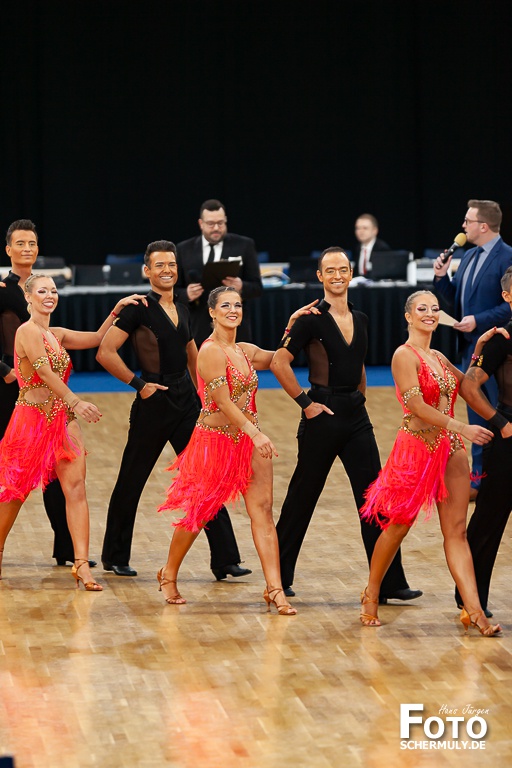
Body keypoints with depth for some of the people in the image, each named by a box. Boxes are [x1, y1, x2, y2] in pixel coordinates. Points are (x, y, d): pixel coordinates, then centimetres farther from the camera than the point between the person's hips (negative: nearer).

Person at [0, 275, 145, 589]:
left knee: (76, 487, -8)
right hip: (32, 418, -7)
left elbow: (97, 338, 18)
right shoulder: (27, 331, -10)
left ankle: (82, 564, -13)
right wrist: (76, 402, -27)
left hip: (62, 419, 7)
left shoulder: (57, 334, 15)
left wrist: (117, 310, 8)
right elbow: (44, 371, -19)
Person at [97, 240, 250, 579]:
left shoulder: (183, 311, 11)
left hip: (186, 402, 6)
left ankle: (225, 560, 0)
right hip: (154, 404, -6)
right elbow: (106, 353, -15)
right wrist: (138, 383, -14)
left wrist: (204, 398, 19)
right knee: (131, 481, 6)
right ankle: (115, 557, 21)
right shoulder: (139, 309, -9)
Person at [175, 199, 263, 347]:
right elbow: (174, 290, 9)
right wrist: (186, 294, -13)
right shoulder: (184, 250, 8)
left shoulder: (244, 245, 4)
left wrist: (241, 287, -18)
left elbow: (257, 287, 3)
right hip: (199, 333, 1)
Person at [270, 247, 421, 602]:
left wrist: (360, 398, 15)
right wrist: (305, 402, -12)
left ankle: (390, 583, 2)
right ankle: (279, 577, 18)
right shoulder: (312, 319, -8)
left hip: (356, 416, 6)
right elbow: (279, 363, -13)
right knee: (303, 497, 4)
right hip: (323, 416, -6)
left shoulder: (360, 319, 11)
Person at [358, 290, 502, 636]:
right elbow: (417, 406, -18)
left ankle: (474, 610, -8)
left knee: (457, 530, -1)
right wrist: (463, 428, -22)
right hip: (417, 447, -7)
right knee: (398, 526, 3)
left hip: (451, 449, 7)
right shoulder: (405, 355, -8)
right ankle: (371, 596, 23)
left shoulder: (438, 357, 16)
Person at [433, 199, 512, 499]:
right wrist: (441, 277, 0)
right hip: (471, 347, 9)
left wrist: (479, 320, -20)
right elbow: (455, 298, 16)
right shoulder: (469, 257, 13)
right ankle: (479, 478, 20)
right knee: (477, 415, 13)